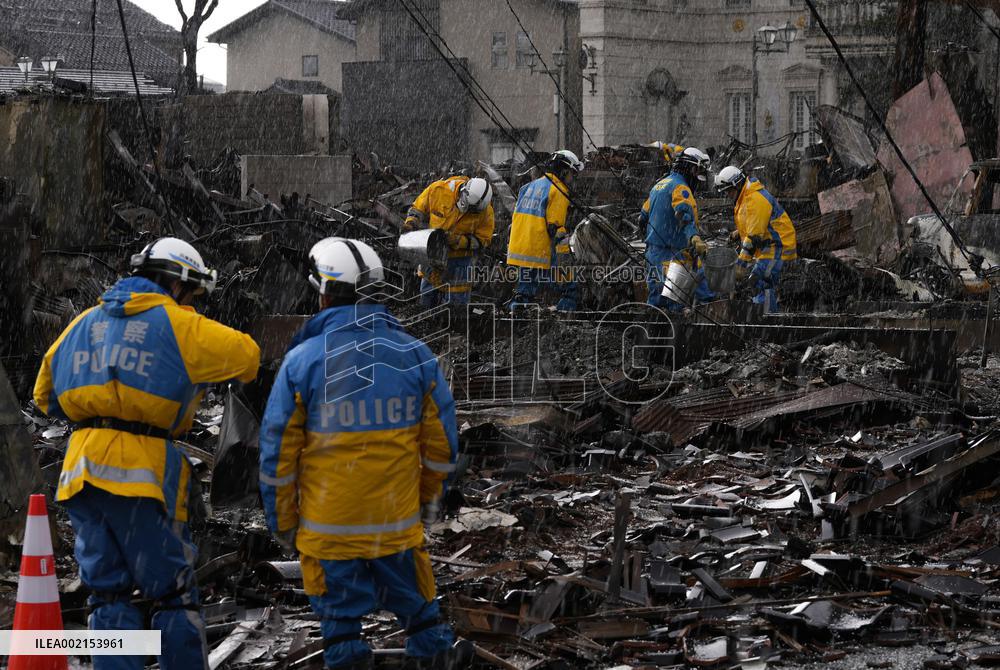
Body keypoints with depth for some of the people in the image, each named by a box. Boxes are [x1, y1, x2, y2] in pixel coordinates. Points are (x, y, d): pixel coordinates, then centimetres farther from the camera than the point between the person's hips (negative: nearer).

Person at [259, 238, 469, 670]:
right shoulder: (415, 355, -3)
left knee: (340, 614, 10)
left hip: (329, 525, -2)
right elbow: (441, 441, 5)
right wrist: (430, 497, 20)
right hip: (399, 521, 2)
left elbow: (277, 451, -5)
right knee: (413, 598, 18)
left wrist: (281, 521, 6)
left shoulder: (302, 361, -11)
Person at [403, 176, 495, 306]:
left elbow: (483, 239, -12)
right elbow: (418, 208, -3)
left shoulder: (485, 210, -21)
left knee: (457, 300, 0)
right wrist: (411, 222, -22)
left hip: (459, 256, -2)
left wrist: (459, 241, -26)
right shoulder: (439, 190, -20)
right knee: (427, 297, 15)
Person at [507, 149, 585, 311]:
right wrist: (564, 259, -16)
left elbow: (514, 220, 20)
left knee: (524, 293, 14)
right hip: (542, 254, -8)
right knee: (569, 288, 2)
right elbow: (556, 227, -16)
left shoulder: (530, 187, 18)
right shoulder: (557, 191, -8)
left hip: (519, 251, 8)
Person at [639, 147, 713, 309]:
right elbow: (685, 216, -31)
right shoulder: (680, 187, -11)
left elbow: (643, 217, 28)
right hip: (673, 253, -10)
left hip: (653, 251, 10)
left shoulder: (659, 184, 20)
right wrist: (695, 238, -44)